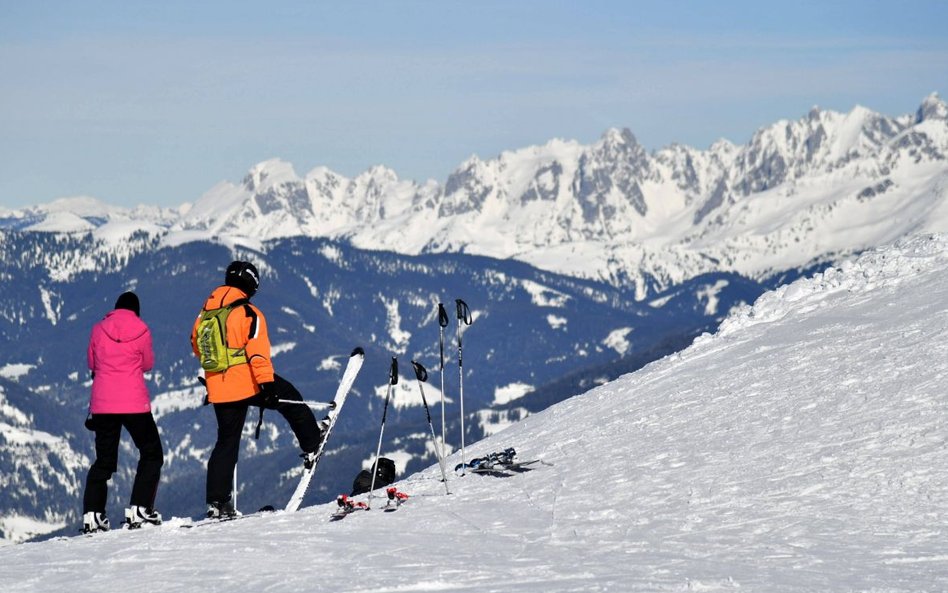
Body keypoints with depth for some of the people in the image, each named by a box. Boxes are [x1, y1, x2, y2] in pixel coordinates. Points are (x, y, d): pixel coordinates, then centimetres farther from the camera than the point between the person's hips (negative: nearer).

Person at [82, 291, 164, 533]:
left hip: (102, 404, 3)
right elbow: (148, 364, 7)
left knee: (104, 460, 13)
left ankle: (92, 515, 3)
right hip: (134, 403, -3)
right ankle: (139, 509, -3)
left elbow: (92, 363, 11)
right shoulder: (141, 331, -5)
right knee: (151, 454, 10)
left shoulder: (98, 330, 2)